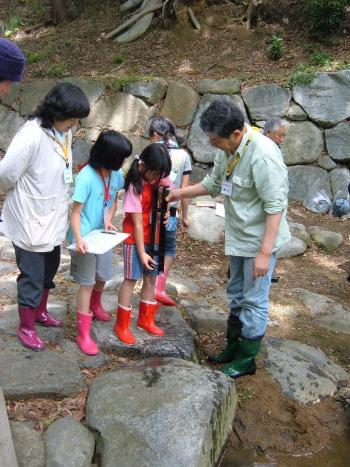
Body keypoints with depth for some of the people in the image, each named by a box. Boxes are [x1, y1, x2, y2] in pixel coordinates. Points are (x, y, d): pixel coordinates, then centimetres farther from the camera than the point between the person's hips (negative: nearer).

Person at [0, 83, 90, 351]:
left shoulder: (64, 132, -1)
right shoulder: (31, 136, -26)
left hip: (53, 217, 8)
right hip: (30, 220, -8)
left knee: (48, 270, 23)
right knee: (32, 276, 7)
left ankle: (40, 312, 46)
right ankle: (26, 328, 27)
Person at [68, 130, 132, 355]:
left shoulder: (116, 174, -4)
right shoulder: (86, 177, -24)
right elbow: (76, 212, -21)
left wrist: (109, 220, -9)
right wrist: (79, 239, -33)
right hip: (86, 238, -6)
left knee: (103, 277, 21)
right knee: (87, 283, -1)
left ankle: (95, 305, 53)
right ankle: (83, 334, 10)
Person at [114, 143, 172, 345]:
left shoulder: (158, 179, -3)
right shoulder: (136, 187, -20)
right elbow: (138, 224, -19)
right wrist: (141, 252, -17)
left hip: (154, 237, 6)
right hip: (135, 239, -6)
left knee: (151, 277, 12)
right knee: (131, 279, 0)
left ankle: (146, 319, 28)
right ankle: (122, 325, 12)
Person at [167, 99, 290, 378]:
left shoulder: (262, 155, -27)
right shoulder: (228, 149, -1)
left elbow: (275, 206, -26)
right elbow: (213, 184, 15)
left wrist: (264, 252, -26)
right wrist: (179, 194, 10)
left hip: (260, 240, -9)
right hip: (238, 238, 9)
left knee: (254, 300, 4)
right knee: (236, 295, 20)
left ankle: (247, 359, 22)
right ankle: (233, 348, 38)